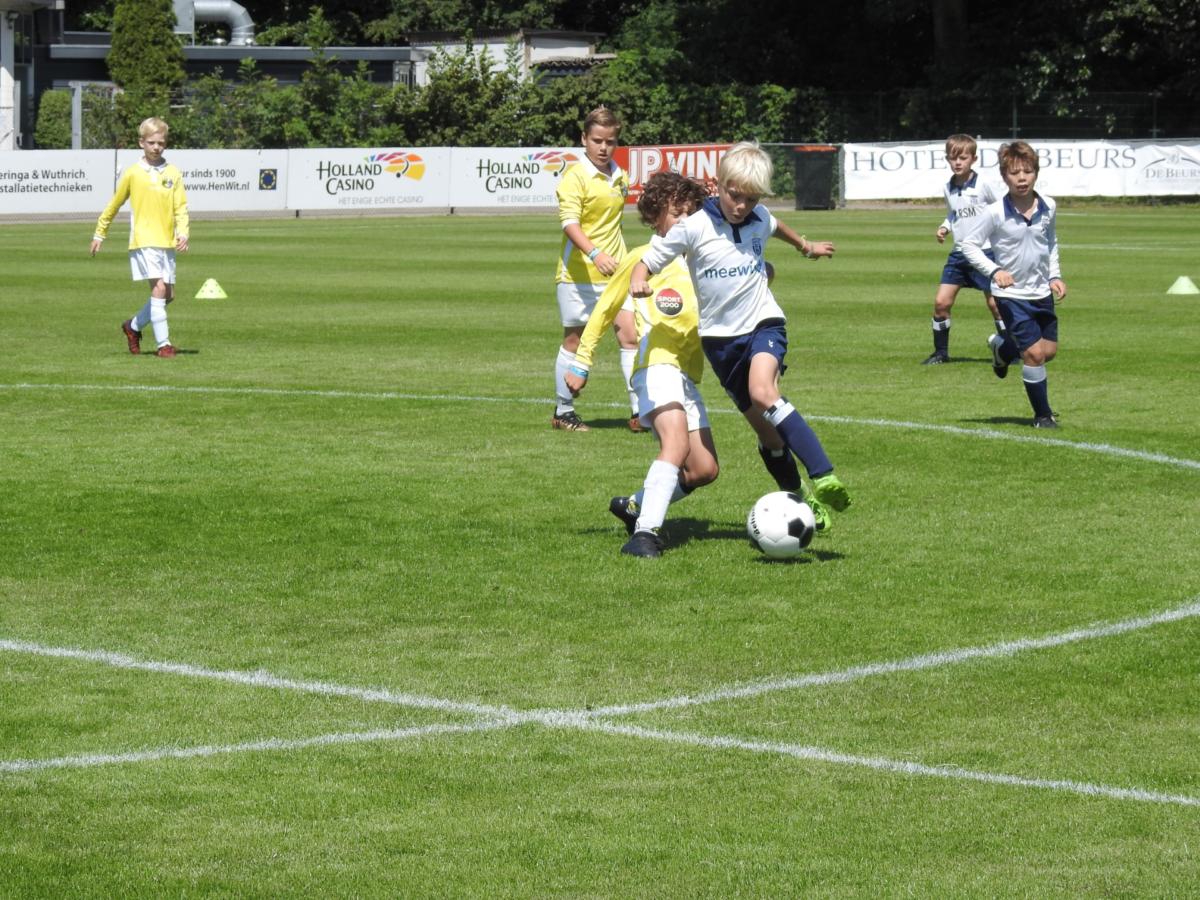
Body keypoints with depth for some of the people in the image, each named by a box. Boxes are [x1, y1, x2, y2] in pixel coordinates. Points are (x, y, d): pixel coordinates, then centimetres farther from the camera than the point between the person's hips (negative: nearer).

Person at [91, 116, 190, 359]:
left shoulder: (173, 174, 6)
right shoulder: (132, 174, 0)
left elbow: (180, 208, 4)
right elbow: (114, 205, 10)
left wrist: (182, 233, -13)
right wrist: (100, 234, 15)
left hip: (167, 241, 4)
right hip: (143, 241, -4)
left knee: (168, 295, 7)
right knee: (159, 287, -18)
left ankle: (134, 326, 31)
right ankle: (163, 344, -15)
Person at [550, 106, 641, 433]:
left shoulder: (620, 178, 10)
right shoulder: (575, 176, -11)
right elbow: (570, 222, -22)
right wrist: (595, 253, -36)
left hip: (614, 271, 5)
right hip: (579, 272, -5)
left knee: (630, 335, -5)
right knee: (575, 340, 4)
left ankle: (639, 410, -3)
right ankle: (563, 411, 17)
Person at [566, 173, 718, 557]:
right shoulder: (642, 258, 7)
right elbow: (604, 311, 14)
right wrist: (581, 363, 12)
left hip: (688, 377, 6)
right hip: (655, 365, -6)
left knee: (704, 469, 1)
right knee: (677, 443, -30)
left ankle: (634, 506, 20)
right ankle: (646, 532, -36)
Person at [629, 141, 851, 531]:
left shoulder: (759, 219, 1)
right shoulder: (695, 227, -10)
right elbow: (647, 261, -7)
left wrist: (805, 245, 46)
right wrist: (638, 281, -30)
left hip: (763, 322, -1)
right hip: (720, 335, 1)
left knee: (763, 394, -30)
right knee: (765, 428, 3)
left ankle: (823, 478, -38)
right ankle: (798, 497, 20)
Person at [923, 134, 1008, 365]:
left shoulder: (984, 185, -10)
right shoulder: (948, 189, 7)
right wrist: (944, 227, 3)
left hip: (984, 252, -5)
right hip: (958, 253, 5)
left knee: (994, 303, -2)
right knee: (941, 302, -2)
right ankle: (940, 351, 11)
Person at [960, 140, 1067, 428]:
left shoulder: (1047, 207, -3)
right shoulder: (995, 213, -17)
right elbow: (970, 245, -9)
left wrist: (1055, 275, 7)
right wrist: (994, 270, -22)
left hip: (1042, 292, 6)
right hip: (1012, 294, -5)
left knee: (1049, 350, 13)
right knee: (1034, 353, -11)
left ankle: (1002, 348, 43)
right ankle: (1043, 415, 5)